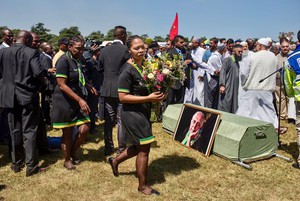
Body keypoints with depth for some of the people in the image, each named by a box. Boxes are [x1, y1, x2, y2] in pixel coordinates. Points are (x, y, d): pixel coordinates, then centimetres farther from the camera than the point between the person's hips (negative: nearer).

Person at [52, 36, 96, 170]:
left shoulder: (78, 61, 11)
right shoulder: (64, 60, -13)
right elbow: (62, 85, -20)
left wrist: (88, 87, 6)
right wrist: (80, 100, -24)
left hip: (79, 101, 7)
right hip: (65, 102, -7)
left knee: (85, 129, 0)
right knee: (68, 132, 4)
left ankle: (73, 152, 24)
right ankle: (67, 160, 24)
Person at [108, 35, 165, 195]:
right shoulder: (127, 70, -19)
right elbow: (122, 97, -21)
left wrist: (157, 95, -1)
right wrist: (148, 98, -24)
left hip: (143, 112, 8)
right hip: (133, 113, -8)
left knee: (140, 146, 20)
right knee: (144, 149, 2)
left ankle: (115, 161, 42)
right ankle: (143, 186, 21)